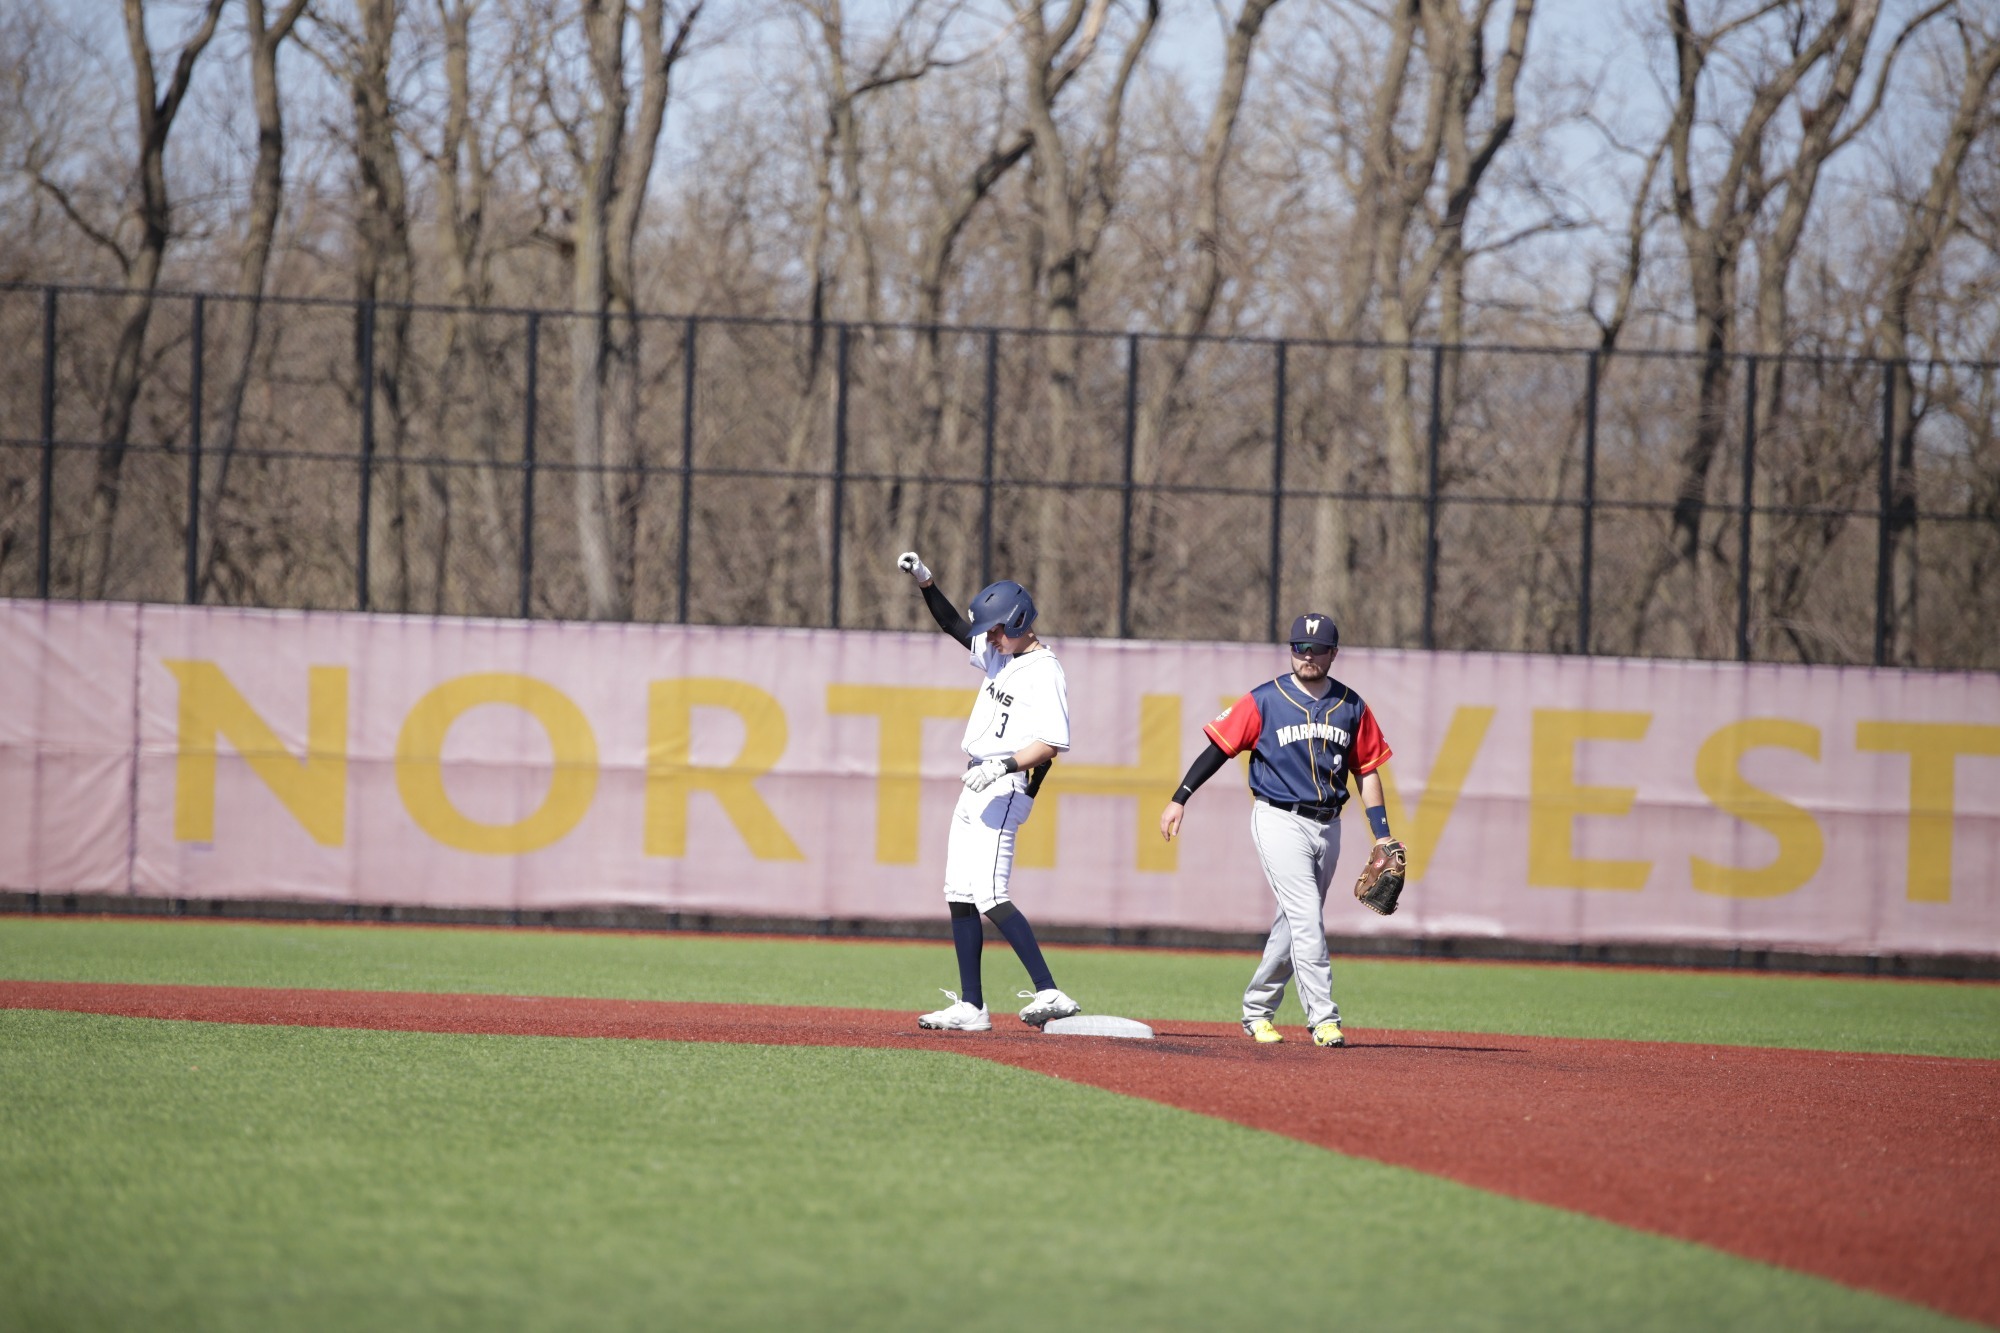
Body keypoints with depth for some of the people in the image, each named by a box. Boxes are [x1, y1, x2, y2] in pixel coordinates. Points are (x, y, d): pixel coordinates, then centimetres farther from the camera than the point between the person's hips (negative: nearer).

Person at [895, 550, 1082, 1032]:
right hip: (975, 789, 10)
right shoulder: (1000, 654, 14)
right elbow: (955, 625, 24)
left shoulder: (1045, 673, -13)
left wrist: (1004, 766, -30)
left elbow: (1051, 744, -21)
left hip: (1005, 789, -10)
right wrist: (924, 582, 12)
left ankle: (1050, 993, -24)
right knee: (960, 897, 7)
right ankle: (971, 1008, 9)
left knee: (989, 895, -20)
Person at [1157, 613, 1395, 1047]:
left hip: (1327, 827, 5)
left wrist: (1382, 834, 5)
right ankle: (1323, 1019, -15)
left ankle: (1257, 1011, 23)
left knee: (1296, 922, 10)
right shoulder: (1265, 701, -4)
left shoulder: (1352, 707, 7)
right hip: (1279, 820, -5)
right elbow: (1220, 746, -3)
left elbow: (1368, 770, 11)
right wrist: (1179, 799, -8)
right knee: (1306, 918, -14)